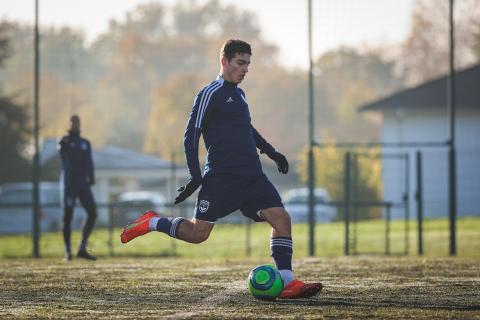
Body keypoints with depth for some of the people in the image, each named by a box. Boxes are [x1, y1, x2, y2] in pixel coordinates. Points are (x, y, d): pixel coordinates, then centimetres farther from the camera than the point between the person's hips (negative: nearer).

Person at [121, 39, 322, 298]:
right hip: (220, 178, -7)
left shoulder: (238, 94, 19)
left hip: (252, 177, 7)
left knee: (281, 218, -10)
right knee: (198, 233, -7)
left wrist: (271, 153, 35)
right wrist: (195, 177, -15)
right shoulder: (210, 94, -6)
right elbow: (191, 136, -8)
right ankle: (151, 223, 18)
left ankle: (288, 283, -11)